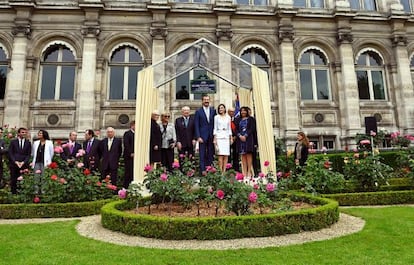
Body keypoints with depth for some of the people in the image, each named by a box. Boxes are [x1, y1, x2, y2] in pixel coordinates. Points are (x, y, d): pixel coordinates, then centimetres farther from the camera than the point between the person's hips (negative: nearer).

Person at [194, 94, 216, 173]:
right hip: (202, 136, -3)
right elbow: (196, 126, -2)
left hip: (211, 136, 3)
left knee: (210, 154, 6)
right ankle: (202, 171, 2)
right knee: (202, 155, -2)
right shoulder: (198, 112, 2)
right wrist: (198, 137, -10)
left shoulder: (213, 111, 10)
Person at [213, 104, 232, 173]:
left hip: (226, 137, 3)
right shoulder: (216, 117, 6)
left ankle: (224, 171, 2)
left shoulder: (228, 117, 13)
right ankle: (220, 171, -8)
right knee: (220, 155, -10)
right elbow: (215, 128, 4)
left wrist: (231, 138, 7)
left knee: (226, 155, -2)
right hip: (219, 137, -3)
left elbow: (229, 128, 14)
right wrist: (215, 139, -3)